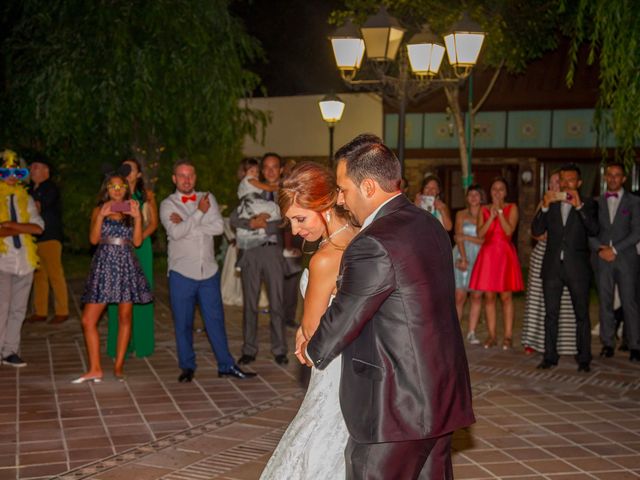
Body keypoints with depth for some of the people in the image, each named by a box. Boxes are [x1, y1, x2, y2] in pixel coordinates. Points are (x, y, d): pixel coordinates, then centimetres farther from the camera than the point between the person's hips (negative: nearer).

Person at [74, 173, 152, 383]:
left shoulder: (131, 210, 10)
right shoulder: (99, 210, 10)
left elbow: (137, 241, 1)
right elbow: (94, 239, -2)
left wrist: (137, 217, -8)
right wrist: (102, 216, -12)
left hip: (127, 266, 0)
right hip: (104, 265, 0)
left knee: (125, 318, 4)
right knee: (88, 320, -6)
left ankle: (119, 365, 13)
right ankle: (95, 369, 1)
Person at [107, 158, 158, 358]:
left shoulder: (146, 195, 8)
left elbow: (153, 223, 2)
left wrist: (140, 237, -12)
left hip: (141, 247, 0)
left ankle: (141, 343, 8)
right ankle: (120, 345, 3)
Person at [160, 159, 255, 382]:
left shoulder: (207, 198, 9)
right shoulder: (168, 205, 1)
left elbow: (219, 226, -7)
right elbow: (176, 232, -16)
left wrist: (187, 224, -12)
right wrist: (199, 213, -12)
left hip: (209, 271, 2)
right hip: (181, 273, -2)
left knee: (215, 320, 7)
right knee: (183, 323, 6)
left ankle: (226, 365, 15)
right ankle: (187, 366, 20)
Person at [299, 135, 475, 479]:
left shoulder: (372, 246, -21)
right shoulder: (431, 226, 7)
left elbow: (344, 317, -11)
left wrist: (312, 351, 10)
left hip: (393, 406, -9)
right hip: (441, 398, 9)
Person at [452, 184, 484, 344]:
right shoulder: (461, 215, 7)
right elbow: (458, 237, -2)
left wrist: (467, 237, -12)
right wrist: (463, 259, -12)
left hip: (479, 258, 1)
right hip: (462, 256, -1)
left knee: (477, 296, -1)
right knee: (459, 297, -5)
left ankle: (471, 332, 5)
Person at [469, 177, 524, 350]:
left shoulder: (511, 208, 4)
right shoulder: (484, 210, 11)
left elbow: (509, 230, -10)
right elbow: (480, 233, -1)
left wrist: (499, 211, -11)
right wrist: (491, 216, -9)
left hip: (505, 254, -2)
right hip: (487, 253, 2)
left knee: (506, 296, -2)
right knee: (489, 296, 2)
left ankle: (508, 336, 3)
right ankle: (491, 335, 8)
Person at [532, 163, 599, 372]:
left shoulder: (587, 205, 4)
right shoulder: (550, 205, 10)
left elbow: (594, 230, -12)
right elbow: (536, 231, 0)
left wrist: (579, 206, -21)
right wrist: (544, 207, -14)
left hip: (577, 268, -2)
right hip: (552, 267, 2)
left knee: (582, 314, 1)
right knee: (551, 314, 6)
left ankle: (584, 359, 7)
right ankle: (550, 356, 11)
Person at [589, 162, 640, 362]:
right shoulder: (597, 203, 13)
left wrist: (614, 250, -10)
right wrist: (599, 249, -9)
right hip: (603, 259, 3)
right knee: (605, 303, 3)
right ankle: (608, 344, 8)